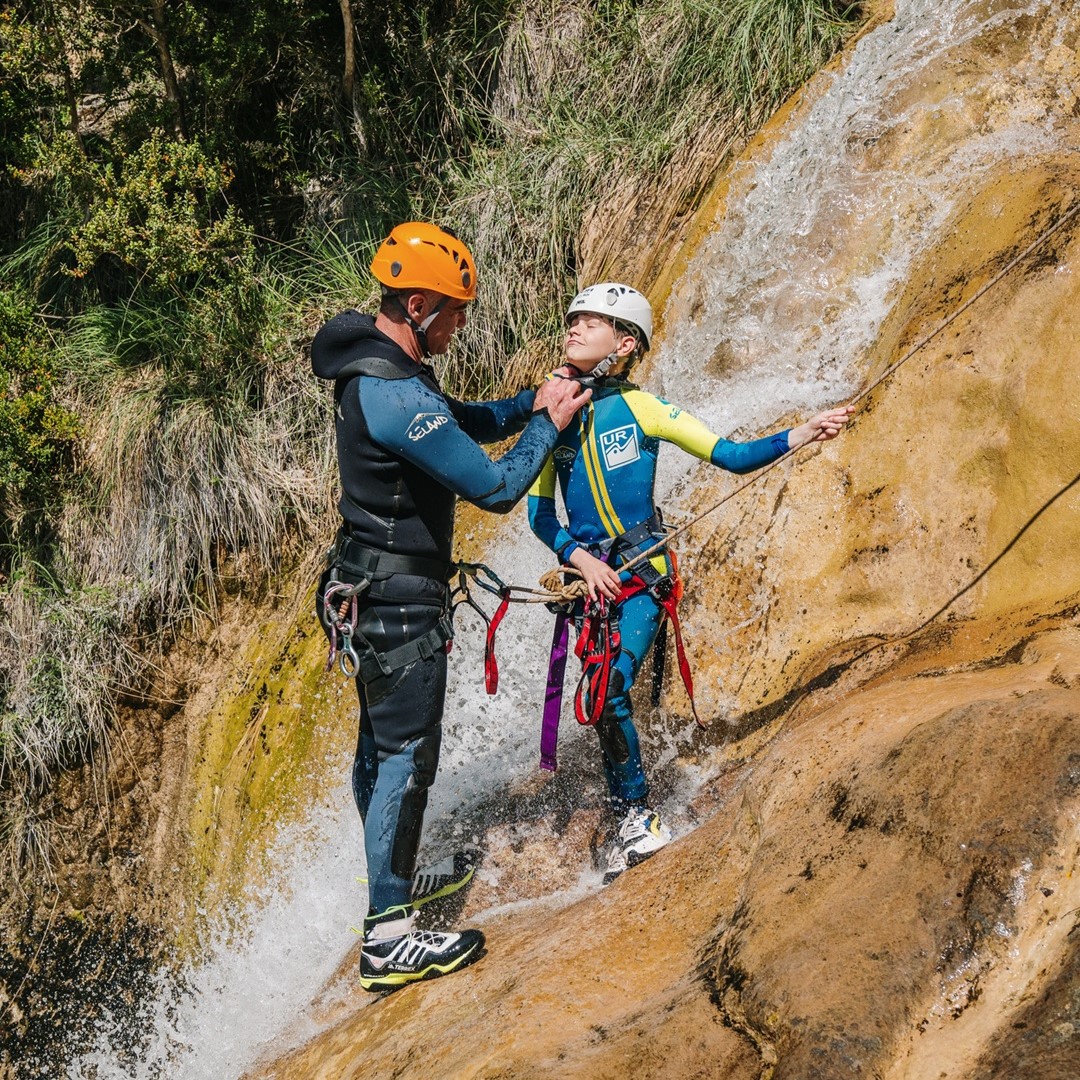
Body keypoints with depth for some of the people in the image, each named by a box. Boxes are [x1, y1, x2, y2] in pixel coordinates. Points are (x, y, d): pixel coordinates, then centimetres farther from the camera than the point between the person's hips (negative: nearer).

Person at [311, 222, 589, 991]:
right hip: (402, 601, -10)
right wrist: (547, 424, -11)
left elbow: (463, 422, 19)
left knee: (380, 743, 21)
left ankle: (391, 882, 37)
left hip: (369, 589, 10)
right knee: (408, 757, -5)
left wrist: (532, 402, 3)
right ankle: (389, 938, -1)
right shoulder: (397, 396, -27)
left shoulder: (372, 367, 6)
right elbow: (496, 488, -25)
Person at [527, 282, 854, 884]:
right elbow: (540, 512, 7)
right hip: (591, 572, 4)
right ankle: (633, 818, 17)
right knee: (603, 698, 3)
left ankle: (637, 817, -3)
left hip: (643, 570, -4)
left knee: (611, 691, -19)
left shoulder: (639, 409, -6)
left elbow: (733, 456, -7)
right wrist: (580, 558, -9)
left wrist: (800, 437, -19)